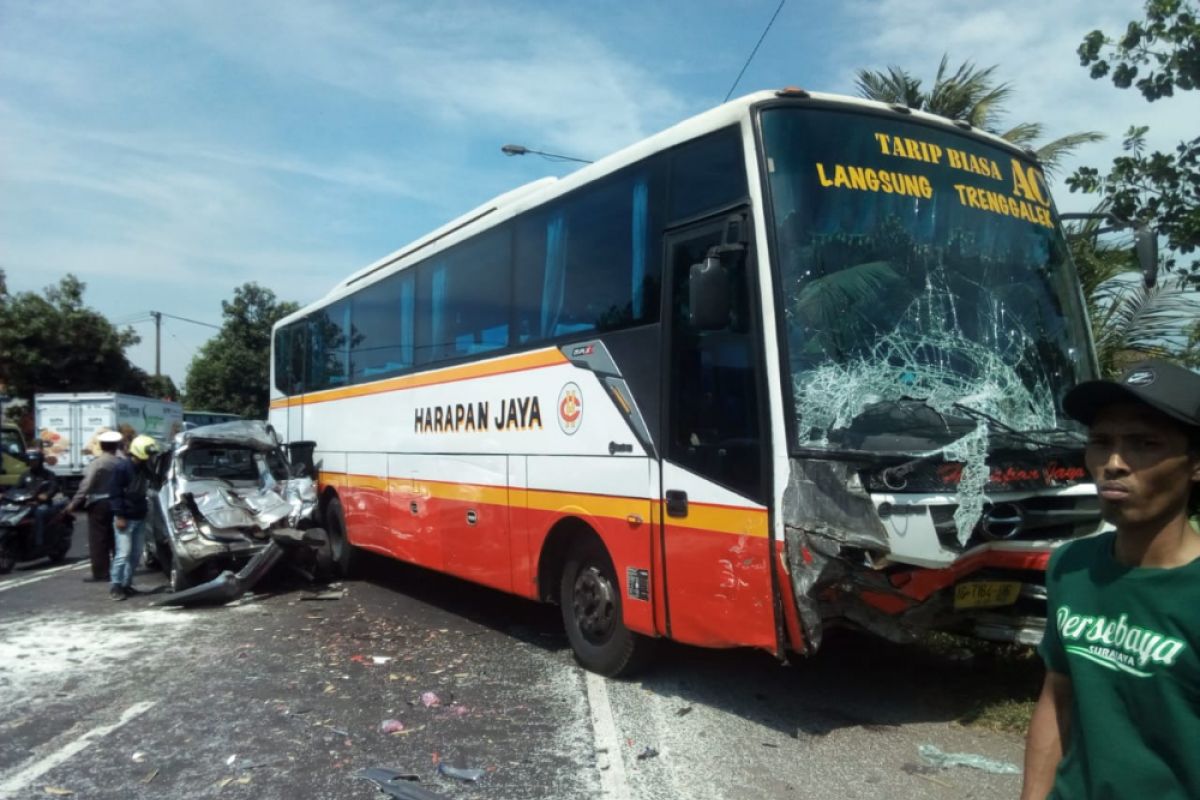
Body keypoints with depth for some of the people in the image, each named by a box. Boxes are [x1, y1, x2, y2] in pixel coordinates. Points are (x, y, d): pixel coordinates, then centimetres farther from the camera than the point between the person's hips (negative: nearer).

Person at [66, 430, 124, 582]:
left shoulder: (97, 463, -12)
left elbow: (87, 485, -17)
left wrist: (74, 503, -13)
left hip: (99, 504, -6)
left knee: (98, 540, -2)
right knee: (115, 538, 14)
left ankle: (100, 572, -2)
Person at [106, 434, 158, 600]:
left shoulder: (145, 468, 10)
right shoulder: (122, 467, -13)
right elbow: (114, 493, -14)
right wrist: (119, 516, -17)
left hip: (139, 518, 7)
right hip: (124, 518, -7)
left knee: (136, 553, 8)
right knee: (124, 552, -10)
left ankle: (126, 583, 17)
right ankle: (115, 585, -1)